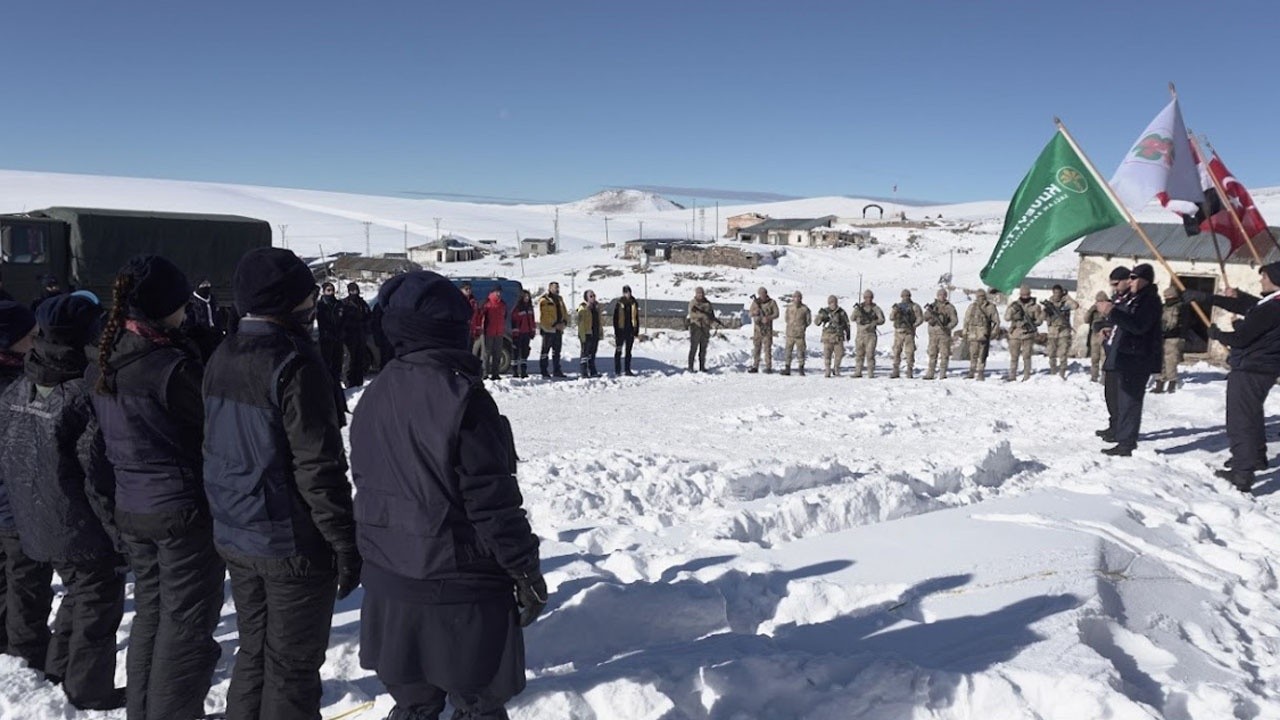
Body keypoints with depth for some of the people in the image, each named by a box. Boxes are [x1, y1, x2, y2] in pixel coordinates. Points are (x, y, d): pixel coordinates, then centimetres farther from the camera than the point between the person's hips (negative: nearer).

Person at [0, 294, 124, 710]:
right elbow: (100, 477, -22)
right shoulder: (85, 395, -23)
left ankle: (59, 668, 39)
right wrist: (120, 535, -13)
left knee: (79, 592, 26)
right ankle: (90, 689, 18)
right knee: (99, 603, 9)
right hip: (86, 531, -8)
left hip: (39, 528, 8)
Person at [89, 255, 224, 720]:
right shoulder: (171, 365, -23)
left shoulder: (102, 365, 3)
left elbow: (110, 436, 11)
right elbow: (214, 425, -13)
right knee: (186, 622, 5)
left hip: (130, 509, 8)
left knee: (150, 611, 21)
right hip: (184, 508, -8)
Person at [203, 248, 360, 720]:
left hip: (234, 537, 8)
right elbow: (318, 467, -21)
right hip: (292, 543, -8)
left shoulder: (222, 359, 6)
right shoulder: (295, 365, -20)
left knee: (254, 653, 21)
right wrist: (346, 543, -14)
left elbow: (216, 447, 14)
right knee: (292, 667, 5)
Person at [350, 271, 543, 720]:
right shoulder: (462, 398, -20)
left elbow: (366, 483, 13)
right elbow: (492, 501, -19)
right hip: (459, 588, -7)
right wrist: (526, 570, -8)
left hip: (388, 583, 7)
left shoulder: (374, 397, 4)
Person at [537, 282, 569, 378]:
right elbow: (543, 316, -15)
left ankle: (556, 371, 17)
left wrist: (564, 322, -2)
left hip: (558, 330, 8)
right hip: (548, 330, -8)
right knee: (545, 351, -4)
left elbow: (565, 313, 17)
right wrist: (554, 325, -19)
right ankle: (544, 371, -1)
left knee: (557, 352, 11)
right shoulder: (544, 300, -7)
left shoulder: (559, 299, 18)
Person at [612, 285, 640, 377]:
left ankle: (627, 369, 15)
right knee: (618, 351, 0)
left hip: (630, 331, 3)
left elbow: (637, 318, 10)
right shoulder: (619, 304, -5)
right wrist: (616, 331, -8)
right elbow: (615, 318, -4)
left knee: (628, 351, 9)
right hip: (621, 331, -3)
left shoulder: (634, 303, 5)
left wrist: (636, 331, 5)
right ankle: (617, 370, 5)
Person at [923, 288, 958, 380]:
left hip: (944, 333, -2)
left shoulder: (950, 307, 3)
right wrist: (929, 312, -16)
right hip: (933, 333, 2)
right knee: (932, 354, 4)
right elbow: (925, 318, 4)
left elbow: (955, 320, -2)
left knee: (944, 354, -3)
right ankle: (930, 373, 7)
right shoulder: (932, 306, 11)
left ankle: (943, 374, 0)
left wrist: (948, 327, -18)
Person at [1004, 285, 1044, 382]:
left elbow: (1039, 320, 4)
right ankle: (1012, 376, 15)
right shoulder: (1014, 305, 5)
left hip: (1028, 335, -1)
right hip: (1015, 335, 1)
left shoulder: (1034, 306, 2)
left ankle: (1027, 377, 6)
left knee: (1026, 356, -1)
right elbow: (1007, 317, -4)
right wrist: (1013, 309, -21)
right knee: (1014, 357, 7)